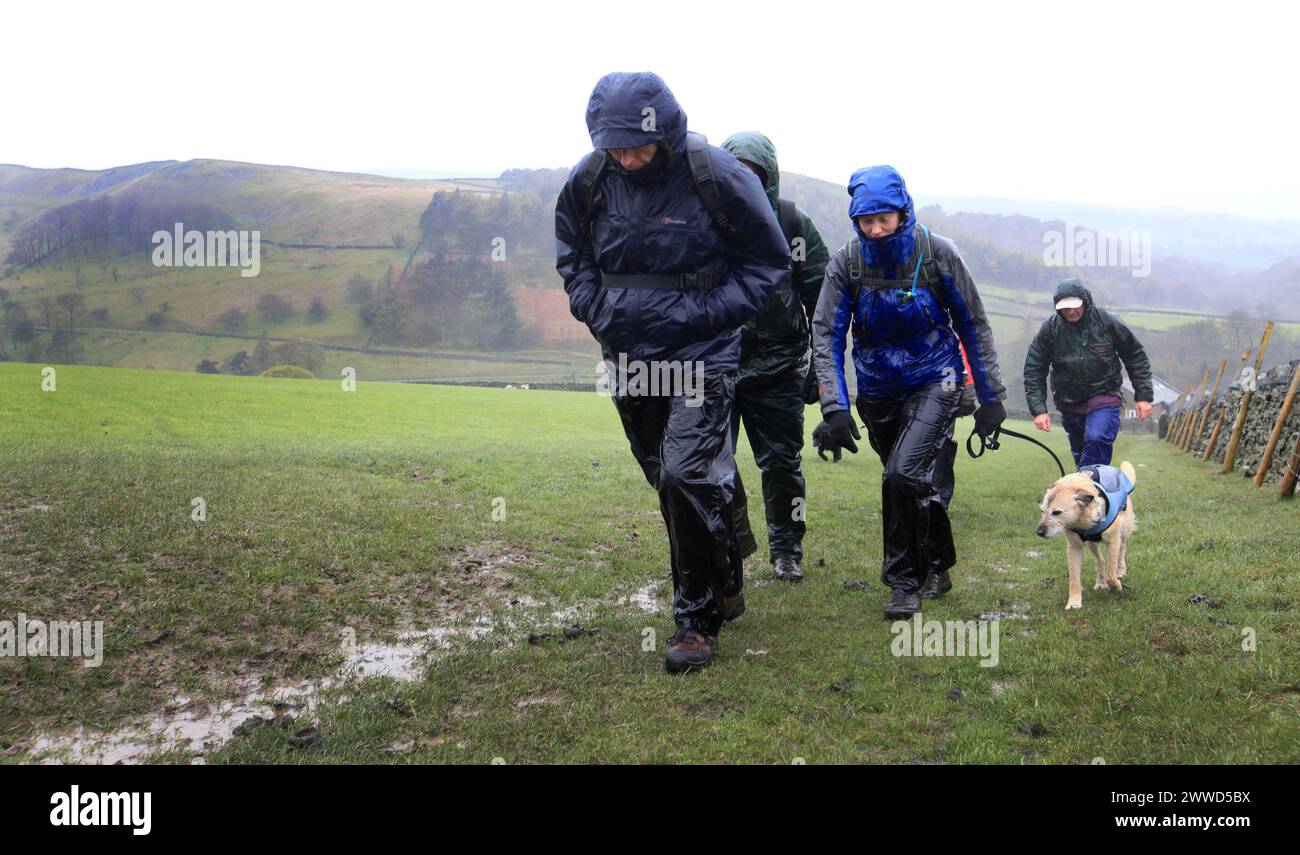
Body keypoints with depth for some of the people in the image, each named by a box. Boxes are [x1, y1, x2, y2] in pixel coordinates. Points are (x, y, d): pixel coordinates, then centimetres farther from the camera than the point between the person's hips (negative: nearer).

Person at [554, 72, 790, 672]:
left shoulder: (718, 177, -15)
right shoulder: (589, 180, -3)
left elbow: (769, 262, -4)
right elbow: (571, 252, 17)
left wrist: (706, 312, -14)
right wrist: (595, 307, 0)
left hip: (699, 355, -5)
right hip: (627, 355, 5)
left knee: (688, 476, -15)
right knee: (669, 482, 14)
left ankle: (698, 618, -1)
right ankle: (724, 587, 35)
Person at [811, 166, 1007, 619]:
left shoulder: (937, 253, -13)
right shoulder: (846, 261, -10)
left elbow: (973, 325, -3)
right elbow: (826, 334, -11)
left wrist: (990, 396, -1)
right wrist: (834, 407, -21)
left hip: (934, 382, -3)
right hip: (878, 391, 3)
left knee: (905, 473, -21)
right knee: (925, 484, 15)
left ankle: (905, 581, -5)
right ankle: (936, 568, 37)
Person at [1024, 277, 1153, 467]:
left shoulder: (1107, 322, -8)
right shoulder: (1049, 329, -7)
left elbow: (1135, 357, 2)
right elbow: (1033, 371, -3)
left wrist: (1143, 396, 0)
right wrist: (1038, 409, -11)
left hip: (1104, 398, -3)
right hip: (1069, 403, 3)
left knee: (1097, 440, -26)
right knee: (1079, 452, 12)